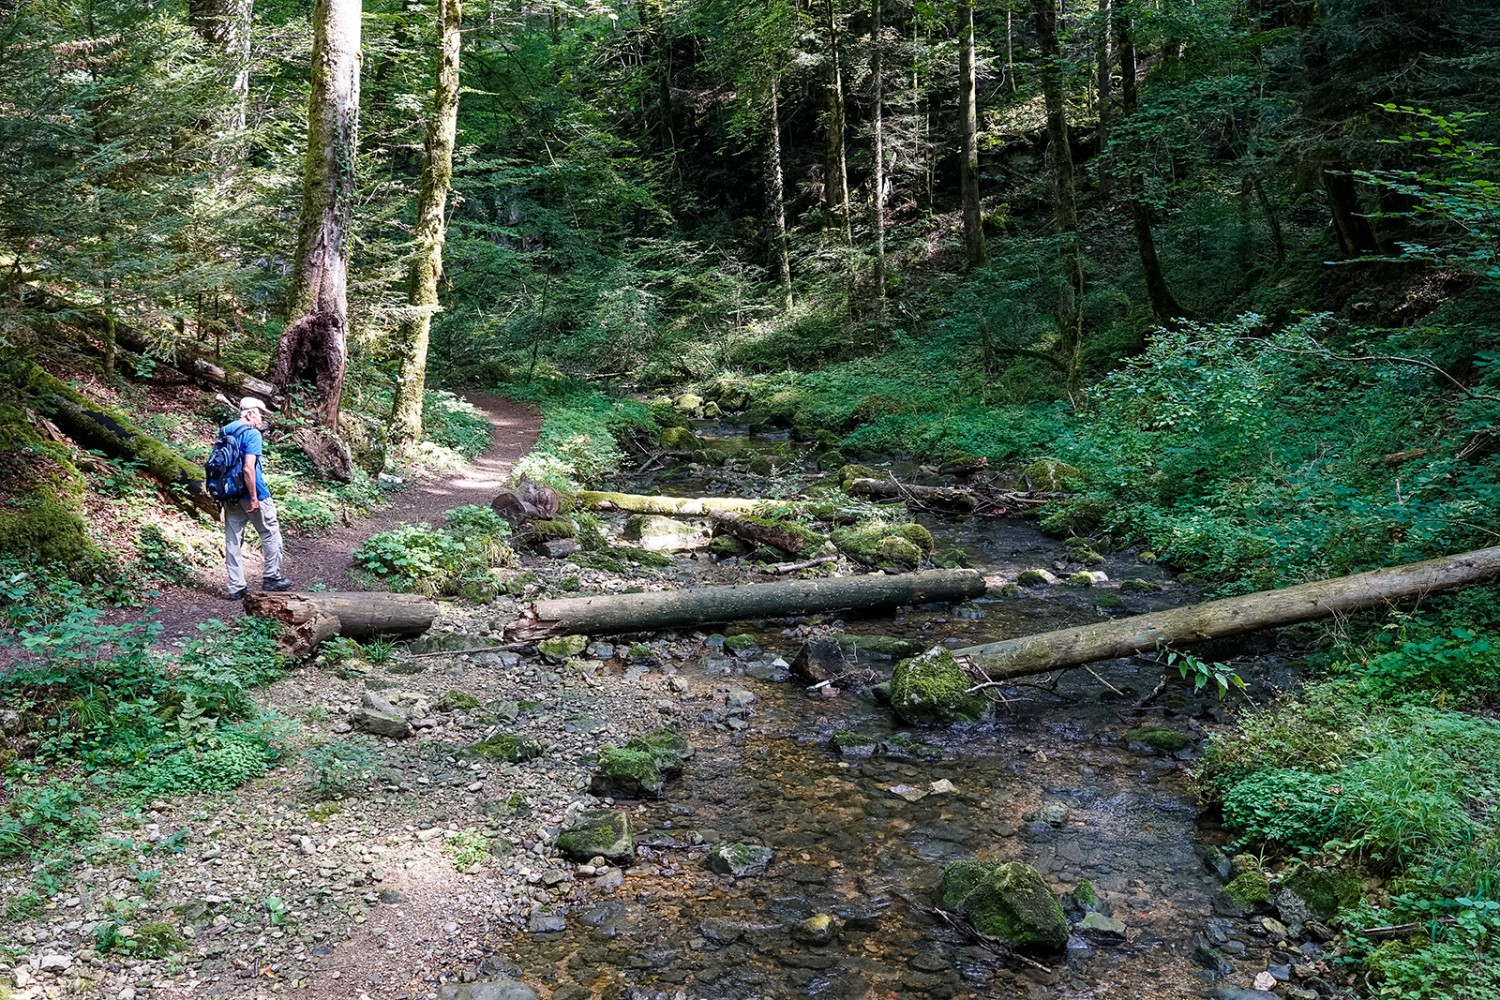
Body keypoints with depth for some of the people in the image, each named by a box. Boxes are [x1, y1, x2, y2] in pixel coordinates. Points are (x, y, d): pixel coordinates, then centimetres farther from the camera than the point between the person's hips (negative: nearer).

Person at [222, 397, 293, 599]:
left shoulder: (226, 432, 10)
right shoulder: (252, 434, -14)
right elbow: (248, 468, -24)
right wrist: (254, 498, -20)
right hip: (250, 494, -7)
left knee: (232, 540, 8)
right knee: (271, 534, 10)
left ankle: (236, 587, 12)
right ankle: (272, 578, 16)